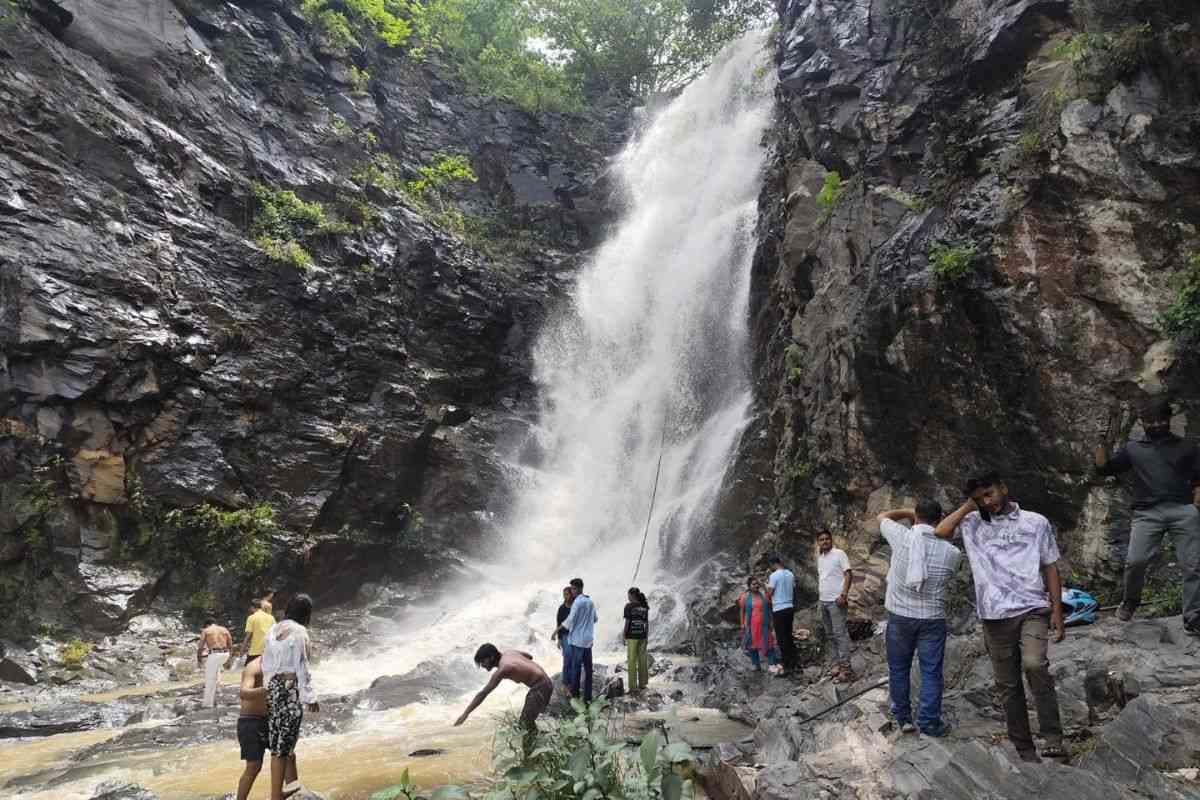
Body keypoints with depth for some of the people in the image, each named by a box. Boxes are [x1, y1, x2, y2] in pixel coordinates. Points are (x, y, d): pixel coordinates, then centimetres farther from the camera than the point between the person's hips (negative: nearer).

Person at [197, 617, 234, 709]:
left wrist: (199, 659, 12)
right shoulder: (224, 629, 17)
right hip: (225, 654, 5)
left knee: (210, 679, 7)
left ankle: (208, 703, 11)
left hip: (214, 655, -5)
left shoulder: (205, 631, 8)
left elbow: (200, 647, 1)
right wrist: (230, 659, 23)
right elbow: (230, 646, 16)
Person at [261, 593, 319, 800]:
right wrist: (310, 697, -9)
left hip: (274, 687, 8)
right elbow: (301, 667, -14)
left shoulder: (274, 630, 9)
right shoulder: (299, 632, -14)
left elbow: (266, 663, 12)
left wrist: (271, 688, 20)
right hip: (291, 688, -8)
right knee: (283, 743, 0)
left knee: (283, 738, 19)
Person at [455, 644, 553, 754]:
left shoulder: (502, 669, -19)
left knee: (526, 724, -7)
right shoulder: (508, 652, 5)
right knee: (525, 721, 20)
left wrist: (466, 713, -20)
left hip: (540, 687, -10)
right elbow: (529, 656, 22)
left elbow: (483, 693, -21)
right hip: (543, 683, 10)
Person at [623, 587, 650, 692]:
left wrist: (624, 636, -3)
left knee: (632, 661, 1)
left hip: (632, 636, -5)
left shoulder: (629, 606, -10)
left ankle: (633, 686, 2)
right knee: (642, 660, 12)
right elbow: (647, 622, 7)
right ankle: (642, 684, 18)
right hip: (642, 636, 5)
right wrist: (647, 635, 14)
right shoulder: (644, 606, 5)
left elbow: (627, 622, -11)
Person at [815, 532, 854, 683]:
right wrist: (819, 593, 13)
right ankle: (837, 663, 22)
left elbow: (849, 574, -12)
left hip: (836, 600, -8)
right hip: (823, 601, 8)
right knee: (831, 634, 13)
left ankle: (845, 668, -8)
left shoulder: (839, 554, -7)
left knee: (840, 633, -9)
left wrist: (843, 595, -20)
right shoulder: (820, 558, 14)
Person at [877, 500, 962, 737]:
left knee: (898, 668, 13)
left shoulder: (902, 537, -10)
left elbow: (882, 517, 9)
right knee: (931, 672, 7)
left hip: (899, 615, 1)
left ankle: (902, 717, 22)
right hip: (932, 618, 0)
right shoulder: (951, 552, -6)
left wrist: (907, 512, 20)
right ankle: (929, 722, 10)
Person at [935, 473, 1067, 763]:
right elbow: (940, 532, -7)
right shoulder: (972, 524, 8)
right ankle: (1024, 749, 19)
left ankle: (1053, 738, -15)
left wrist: (1057, 611, 3)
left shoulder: (1036, 522, 6)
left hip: (1032, 610, -2)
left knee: (1034, 664, -27)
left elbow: (1050, 568, 9)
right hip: (995, 616, 2)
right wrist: (968, 506, 1)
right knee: (1008, 685, 7)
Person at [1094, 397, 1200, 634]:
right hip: (1147, 512, 0)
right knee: (1135, 560, -16)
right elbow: (1104, 468, 18)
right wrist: (1102, 441, 9)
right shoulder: (1133, 449, 20)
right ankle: (1130, 602, 9)